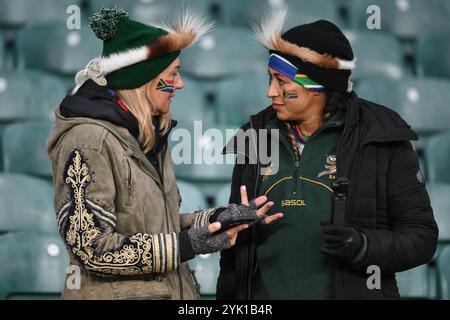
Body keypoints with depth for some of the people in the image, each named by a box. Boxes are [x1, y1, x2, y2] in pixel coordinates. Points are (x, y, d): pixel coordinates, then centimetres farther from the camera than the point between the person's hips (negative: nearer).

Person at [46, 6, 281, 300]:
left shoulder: (148, 135, 9)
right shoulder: (88, 140, -18)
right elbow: (91, 248, -22)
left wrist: (216, 219, -1)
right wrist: (183, 246, -24)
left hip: (170, 290, 8)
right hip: (115, 292, -8)